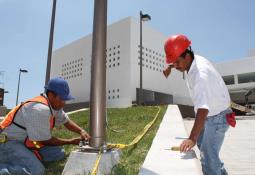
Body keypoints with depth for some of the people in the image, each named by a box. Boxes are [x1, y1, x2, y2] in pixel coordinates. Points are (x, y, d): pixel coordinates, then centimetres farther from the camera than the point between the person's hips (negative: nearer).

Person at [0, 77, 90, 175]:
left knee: (59, 154, 1)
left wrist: (81, 131, -1)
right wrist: (71, 141, -10)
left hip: (27, 143, 10)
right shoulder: (40, 109, -28)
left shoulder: (55, 105, 0)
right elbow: (46, 141, -19)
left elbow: (66, 121, 15)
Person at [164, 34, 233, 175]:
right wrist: (169, 67, 4)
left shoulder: (200, 74, -35)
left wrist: (192, 138, -49)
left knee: (208, 158, -13)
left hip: (218, 117, -10)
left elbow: (203, 110, -45)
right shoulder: (195, 59, -8)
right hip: (210, 115, 10)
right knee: (202, 143, 25)